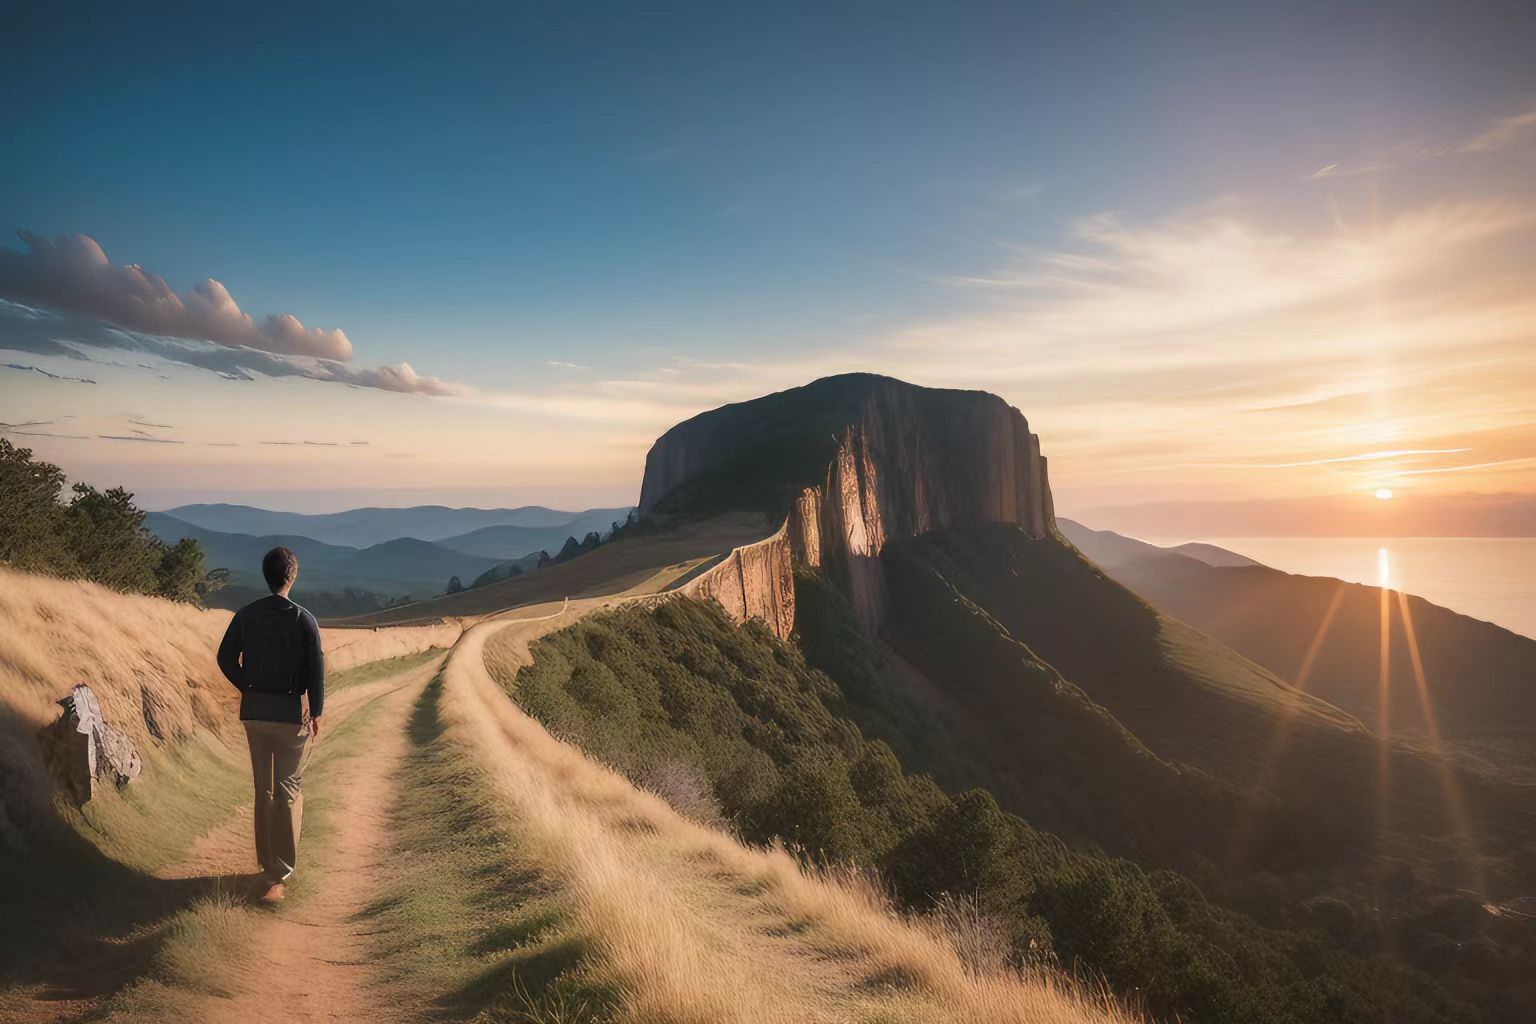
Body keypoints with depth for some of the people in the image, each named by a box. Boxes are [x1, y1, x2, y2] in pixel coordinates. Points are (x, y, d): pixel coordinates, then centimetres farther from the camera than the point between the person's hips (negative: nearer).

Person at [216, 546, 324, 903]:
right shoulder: (303, 619, -11)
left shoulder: (246, 615, 0)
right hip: (289, 712, -4)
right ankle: (280, 875, -2)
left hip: (253, 710, 4)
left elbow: (226, 659, 2)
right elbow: (316, 670, -12)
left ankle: (269, 866, 26)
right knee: (288, 791, 2)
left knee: (263, 789, 16)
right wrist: (316, 712, -1)